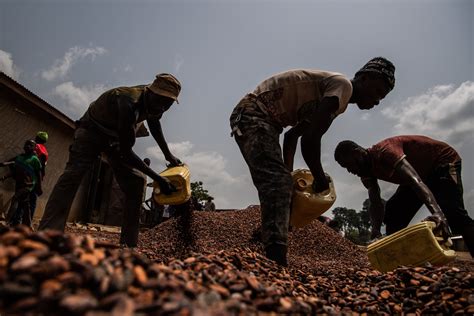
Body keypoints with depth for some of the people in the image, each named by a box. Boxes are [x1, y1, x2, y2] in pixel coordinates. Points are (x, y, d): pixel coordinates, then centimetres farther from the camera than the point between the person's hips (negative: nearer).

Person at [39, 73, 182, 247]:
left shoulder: (152, 101, -14)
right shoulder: (129, 103, -38)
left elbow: (154, 124, 9)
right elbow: (126, 152, -36)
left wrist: (168, 155, 5)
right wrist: (158, 179, -35)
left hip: (115, 137, 6)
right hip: (92, 131, -5)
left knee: (135, 182, -11)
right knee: (74, 174, -29)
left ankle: (129, 244, -11)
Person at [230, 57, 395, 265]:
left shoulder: (333, 102, 20)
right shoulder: (342, 85, -11)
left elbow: (292, 135, 21)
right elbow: (311, 138, -23)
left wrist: (289, 172, 13)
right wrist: (319, 177, -10)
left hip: (264, 119, 10)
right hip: (252, 113, -10)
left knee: (279, 183, 8)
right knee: (278, 182, -24)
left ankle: (272, 257, 13)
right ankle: (276, 259, -30)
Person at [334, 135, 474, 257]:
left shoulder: (384, 151, -36)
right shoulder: (366, 172, -9)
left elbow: (415, 180, -49)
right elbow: (375, 203, -17)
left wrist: (437, 212, -63)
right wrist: (376, 232, -34)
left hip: (444, 160, -8)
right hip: (422, 171, 8)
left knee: (452, 210, -29)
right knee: (394, 212, -4)